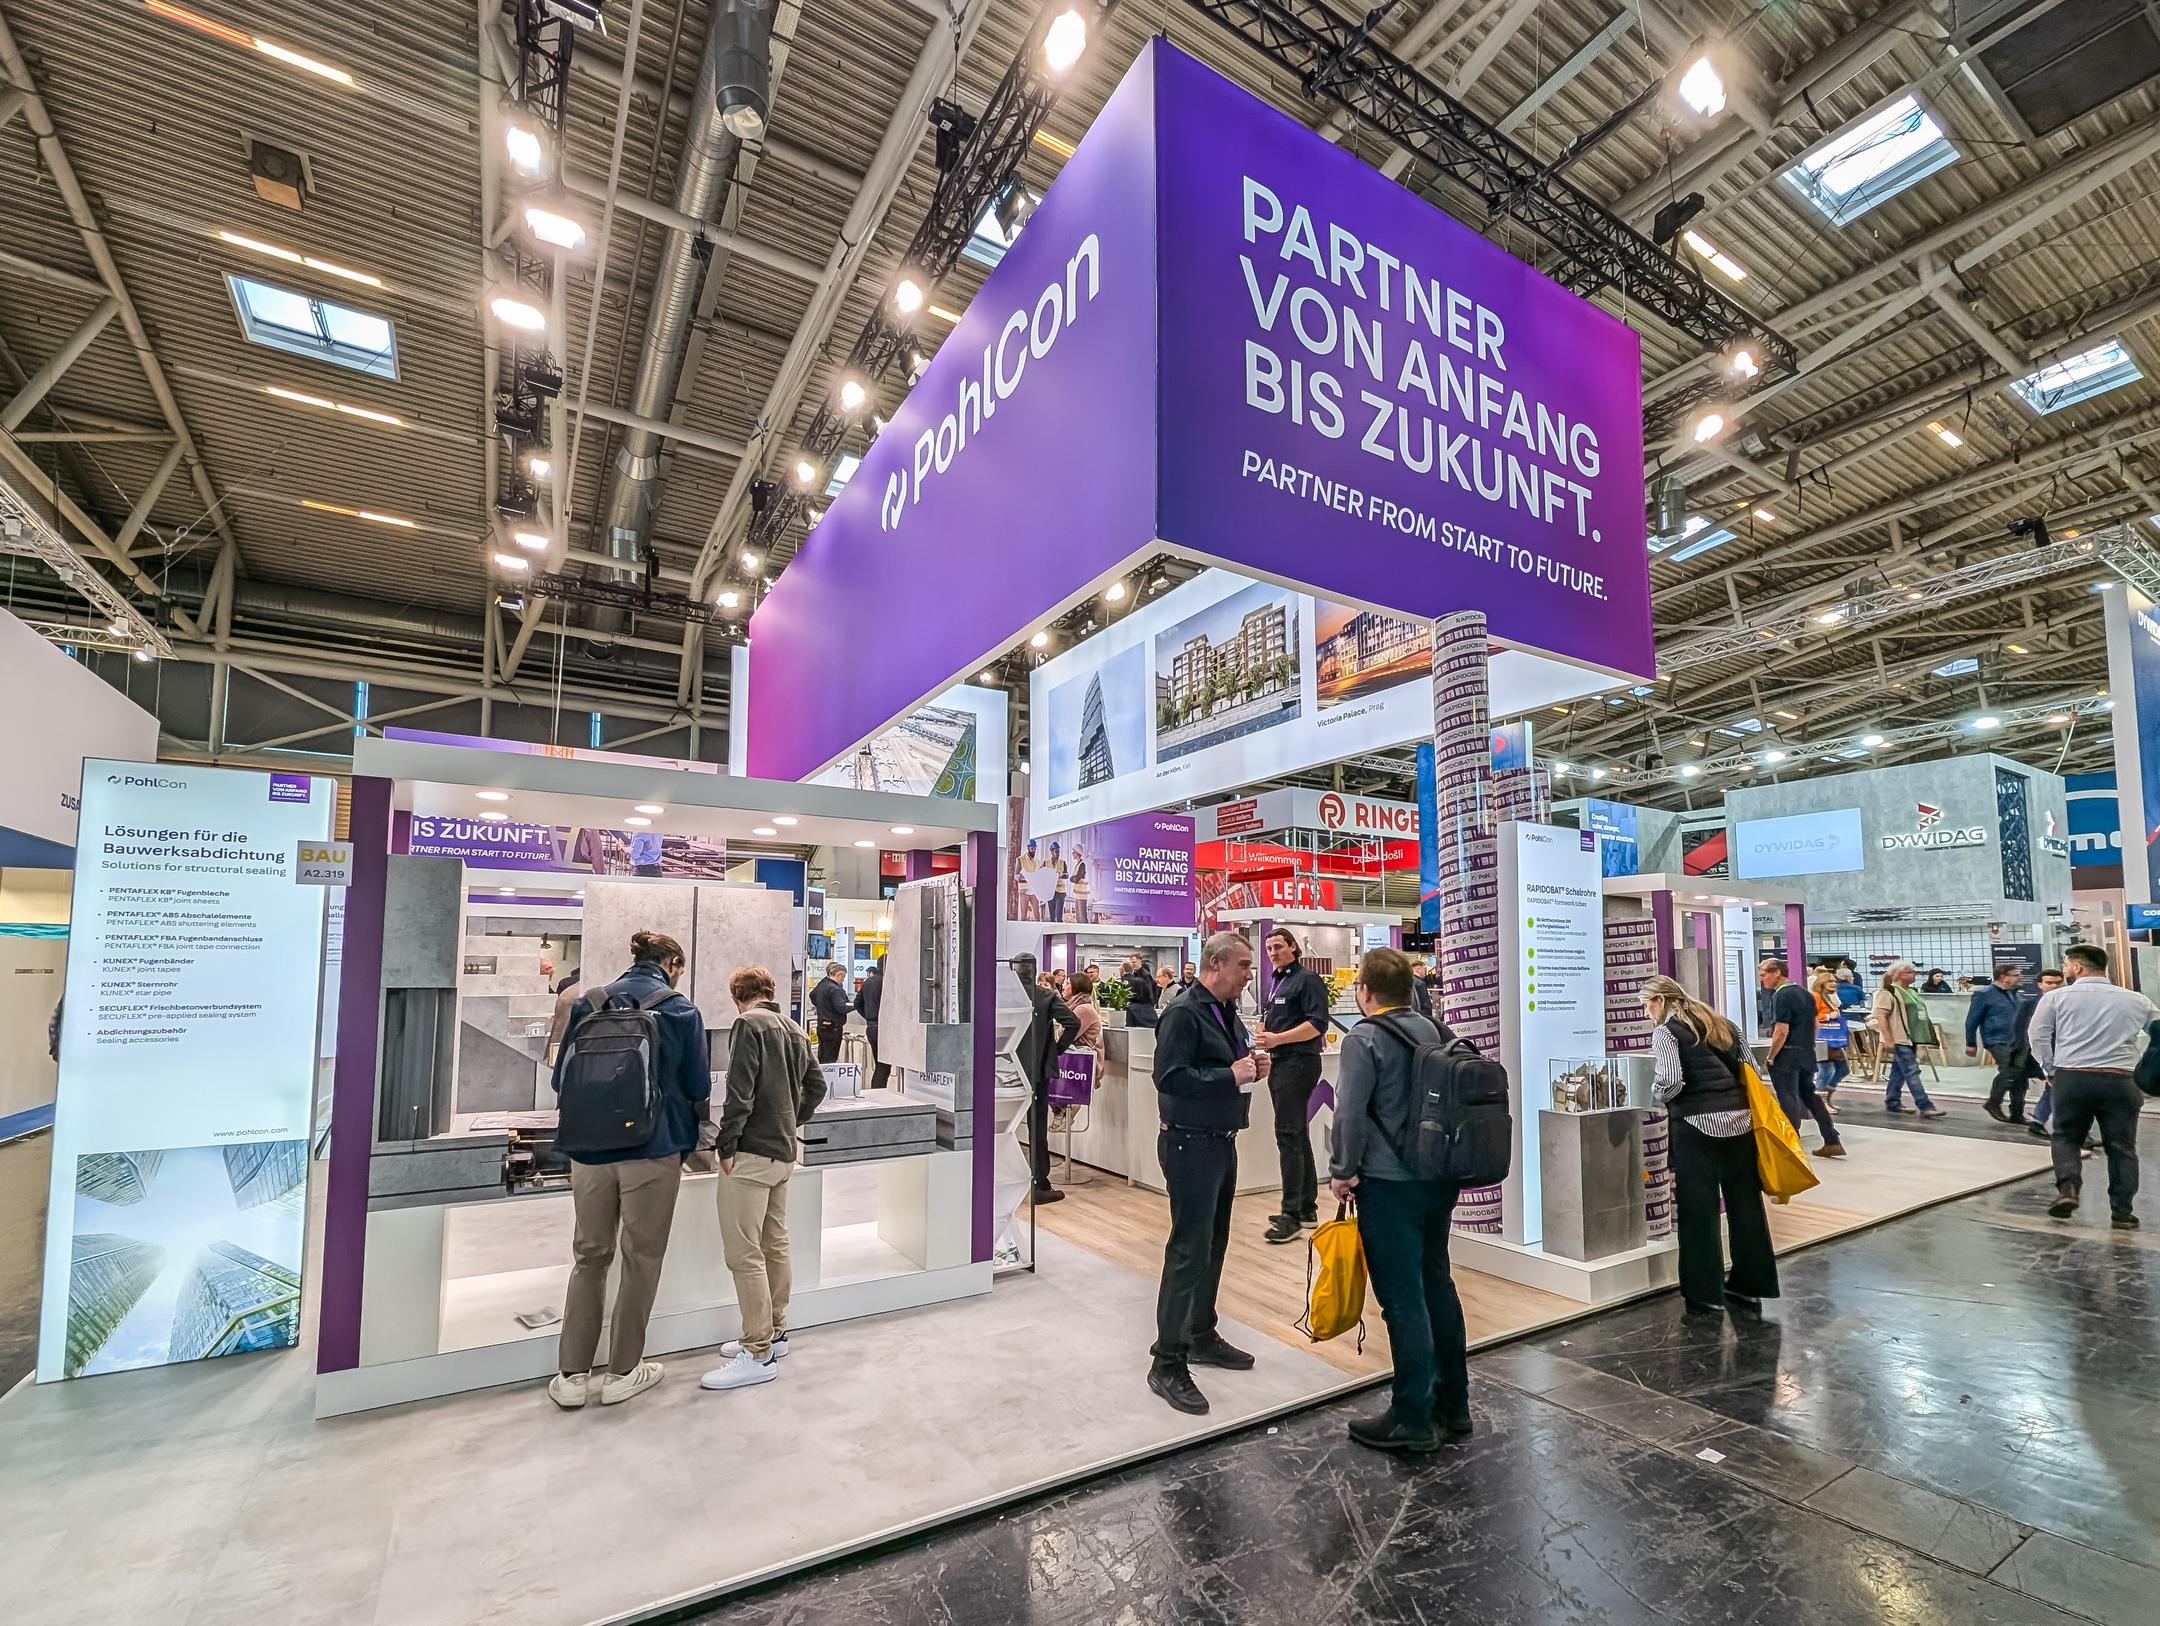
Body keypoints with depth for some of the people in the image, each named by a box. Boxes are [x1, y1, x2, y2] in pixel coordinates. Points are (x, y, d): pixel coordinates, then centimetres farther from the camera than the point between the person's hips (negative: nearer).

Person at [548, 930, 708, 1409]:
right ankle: (622, 1372, 21)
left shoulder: (589, 1004, 2)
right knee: (641, 1259, 11)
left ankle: (572, 1375, 20)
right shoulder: (681, 1011, -7)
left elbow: (562, 1078, 8)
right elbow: (698, 1089, -3)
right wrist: (691, 1128, 18)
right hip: (653, 1151, -3)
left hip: (590, 1151, 3)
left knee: (589, 1257, 16)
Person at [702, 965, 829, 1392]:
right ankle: (774, 1333, 27)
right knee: (775, 1245, 16)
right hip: (784, 1152, 9)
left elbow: (739, 1090, -18)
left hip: (751, 1152, -9)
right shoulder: (795, 1031, 14)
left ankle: (758, 1354, 0)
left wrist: (726, 1145, -14)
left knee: (744, 1255, -4)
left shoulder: (748, 1023, -9)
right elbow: (816, 1085, 18)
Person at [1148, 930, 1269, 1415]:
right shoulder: (1183, 1012, -18)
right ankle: (1168, 1362, 5)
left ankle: (1202, 1335, 34)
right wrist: (1231, 1075, -23)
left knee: (1213, 1244, 19)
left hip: (1222, 1141, 9)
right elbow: (1169, 1077, -25)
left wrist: (1253, 1067, -1)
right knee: (1189, 1249, -6)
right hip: (1191, 1143, -9)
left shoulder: (1228, 1011, 10)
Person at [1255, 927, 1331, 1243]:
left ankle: (1292, 1216, -7)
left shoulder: (1307, 979, -10)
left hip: (1298, 1063, -10)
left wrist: (1278, 1038, -21)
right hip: (1280, 1063, 10)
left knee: (1289, 1135, -11)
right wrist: (1262, 1032, 5)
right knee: (1298, 1135, 15)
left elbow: (1318, 1024, -19)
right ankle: (1307, 1208, 24)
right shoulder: (1277, 980, 17)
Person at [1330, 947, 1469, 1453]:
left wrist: (1342, 1172, -5)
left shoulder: (1364, 1040, -14)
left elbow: (1350, 1115, -18)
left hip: (1389, 1184, -8)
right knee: (1437, 1285, 18)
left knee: (1403, 1298, 1)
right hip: (1440, 1178, 8)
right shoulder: (1434, 1031, 7)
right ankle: (1453, 1405, 30)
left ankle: (1412, 1420, 10)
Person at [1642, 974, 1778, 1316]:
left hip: (1698, 1125, -7)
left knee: (1698, 1211, 2)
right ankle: (1749, 1286, 25)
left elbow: (1670, 1082, -16)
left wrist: (1658, 1095, 3)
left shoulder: (1666, 1031, -5)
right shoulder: (1722, 1024, 16)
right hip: (1740, 1119, 7)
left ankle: (1706, 1295, 8)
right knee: (1745, 1204, 14)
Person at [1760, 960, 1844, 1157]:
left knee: (1789, 1100, -2)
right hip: (1808, 1055, 9)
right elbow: (1815, 1025, 19)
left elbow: (1781, 1032, -21)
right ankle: (1833, 1142, 20)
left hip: (1787, 1055, -9)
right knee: (1810, 1096, 17)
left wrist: (1770, 1058, -12)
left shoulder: (1781, 996, -17)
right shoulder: (1805, 993, 12)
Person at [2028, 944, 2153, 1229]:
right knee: (2122, 1147, 12)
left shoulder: (2056, 998, -2)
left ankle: (2068, 1187, -6)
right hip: (2120, 1080, 2)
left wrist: (2052, 1070, 11)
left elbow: (2039, 1038, -2)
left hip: (2071, 1077, -2)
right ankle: (2122, 1211, 14)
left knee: (2066, 1137, 14)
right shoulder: (2136, 1000, 7)